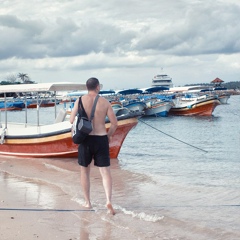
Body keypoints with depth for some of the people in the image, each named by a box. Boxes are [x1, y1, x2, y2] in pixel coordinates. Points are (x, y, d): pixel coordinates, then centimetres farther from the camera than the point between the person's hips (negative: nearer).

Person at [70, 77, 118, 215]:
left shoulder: (80, 100, -2)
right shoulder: (105, 102, -1)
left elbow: (72, 120, -6)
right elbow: (114, 123, -1)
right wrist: (109, 135, 16)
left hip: (85, 139, 1)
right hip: (101, 139, 0)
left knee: (85, 171, 15)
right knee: (105, 171, 2)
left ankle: (88, 202, 21)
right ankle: (109, 200, -16)